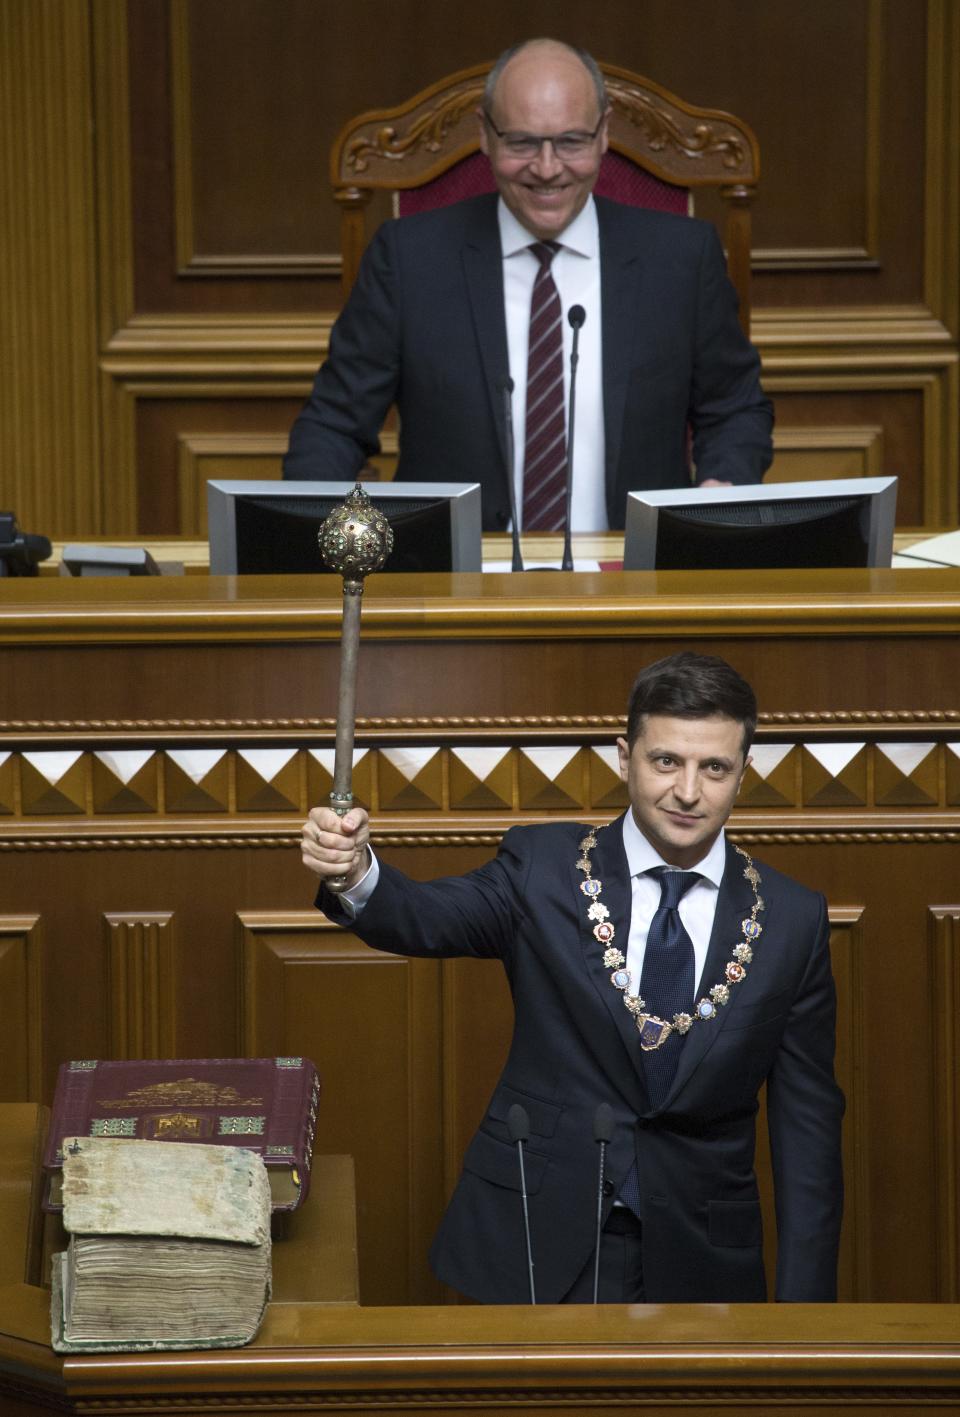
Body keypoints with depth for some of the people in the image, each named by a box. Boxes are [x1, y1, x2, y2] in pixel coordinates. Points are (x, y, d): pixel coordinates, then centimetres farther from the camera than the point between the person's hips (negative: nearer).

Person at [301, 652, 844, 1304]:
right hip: (536, 1243, -1)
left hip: (696, 1264, 1)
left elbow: (808, 1127, 1)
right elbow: (428, 918, -22)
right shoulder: (545, 866, -4)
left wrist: (805, 1295, -3)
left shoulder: (794, 919, -1)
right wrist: (356, 874, -45)